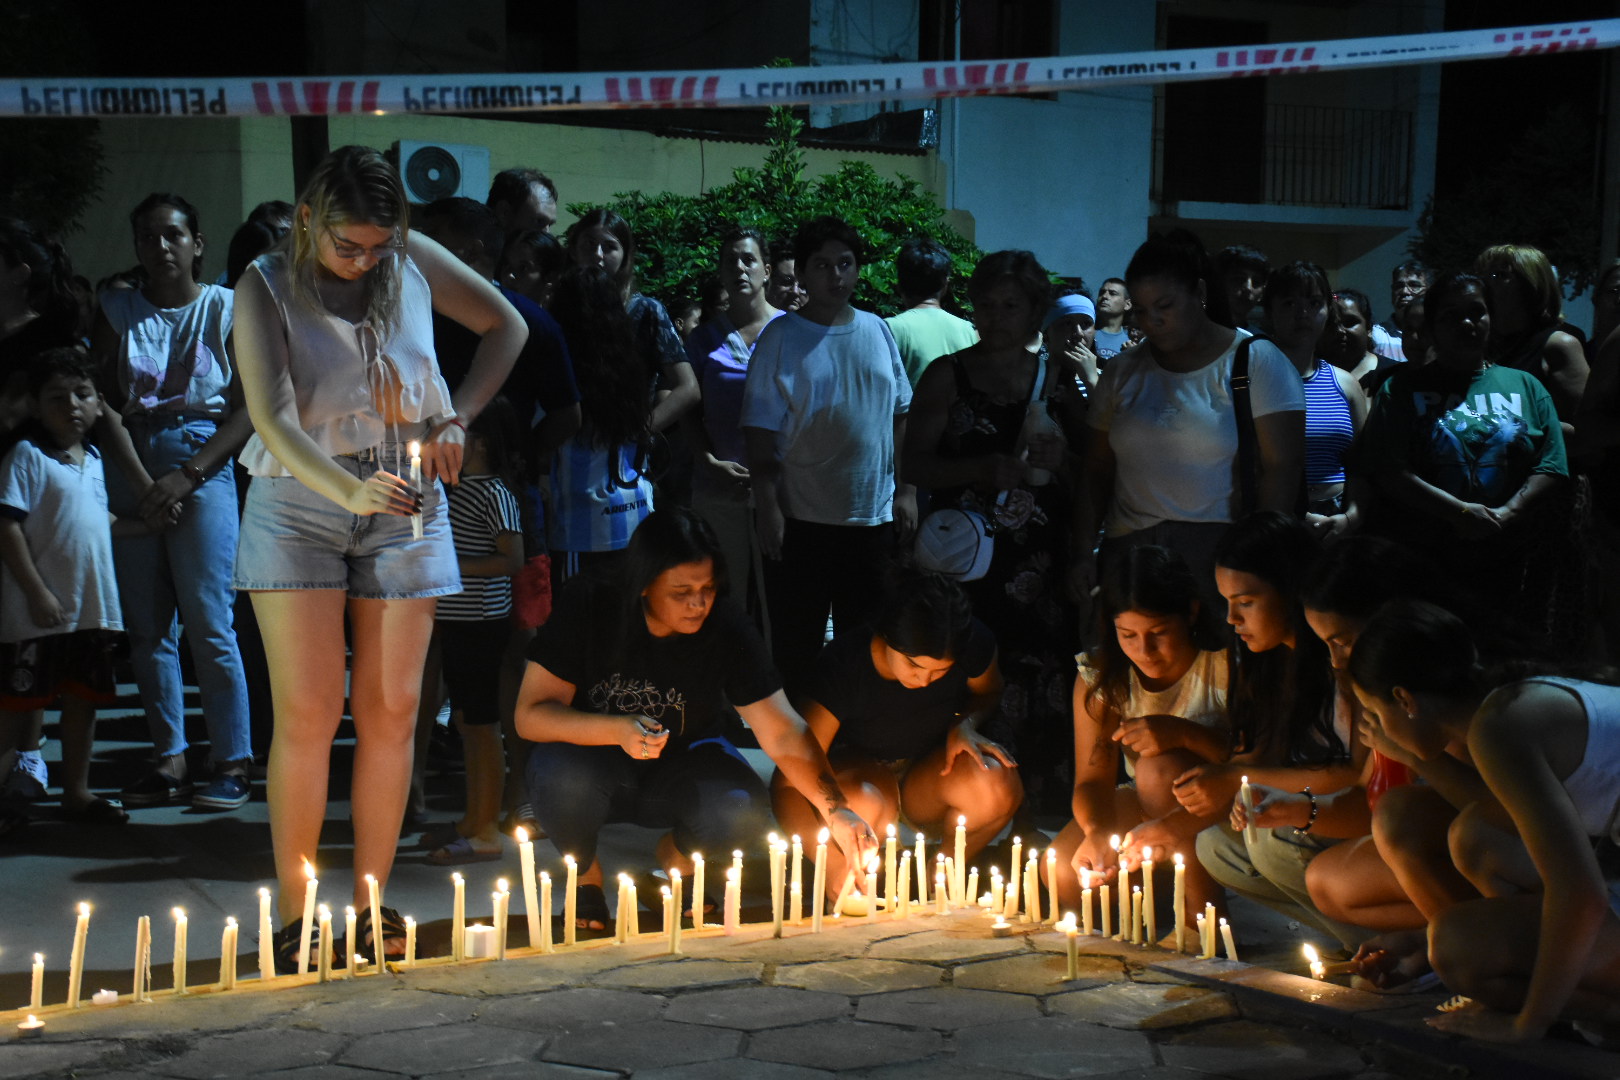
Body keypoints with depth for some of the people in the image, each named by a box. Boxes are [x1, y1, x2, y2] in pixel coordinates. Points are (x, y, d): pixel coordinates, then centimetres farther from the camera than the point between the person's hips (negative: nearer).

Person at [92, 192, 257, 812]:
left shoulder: (227, 309, 5)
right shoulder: (118, 311, 12)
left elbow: (249, 410, -2)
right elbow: (103, 400, 5)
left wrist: (186, 476, -12)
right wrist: (139, 482, -8)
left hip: (202, 466, -3)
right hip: (131, 468, 3)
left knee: (209, 622, -9)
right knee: (147, 626, 2)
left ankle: (232, 764, -6)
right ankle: (169, 760, 8)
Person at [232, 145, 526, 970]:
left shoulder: (412, 261, 1)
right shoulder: (266, 287, -8)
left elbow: (506, 326, 14)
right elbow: (273, 419, -19)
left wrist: (456, 418, 0)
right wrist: (349, 489, -36)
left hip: (404, 508, 3)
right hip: (298, 507, -2)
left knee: (391, 709, 1)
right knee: (307, 713, -9)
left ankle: (371, 903, 11)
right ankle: (294, 915, 0)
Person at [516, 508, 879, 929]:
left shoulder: (727, 630, -18)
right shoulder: (588, 608, -21)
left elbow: (784, 735, -20)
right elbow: (530, 715, -21)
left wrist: (835, 809, -35)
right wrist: (618, 731, -38)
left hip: (681, 768, 1)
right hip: (594, 762, -1)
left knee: (743, 810, -29)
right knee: (562, 777, -36)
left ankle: (678, 854, 8)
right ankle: (585, 874, -2)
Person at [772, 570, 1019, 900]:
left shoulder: (972, 644, -21)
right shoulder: (842, 665, -29)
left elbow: (988, 693, 7)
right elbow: (789, 781, -30)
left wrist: (965, 725, -18)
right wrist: (830, 862, -44)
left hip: (929, 773, 3)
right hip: (859, 769, -2)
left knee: (998, 786, -33)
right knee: (864, 807, -41)